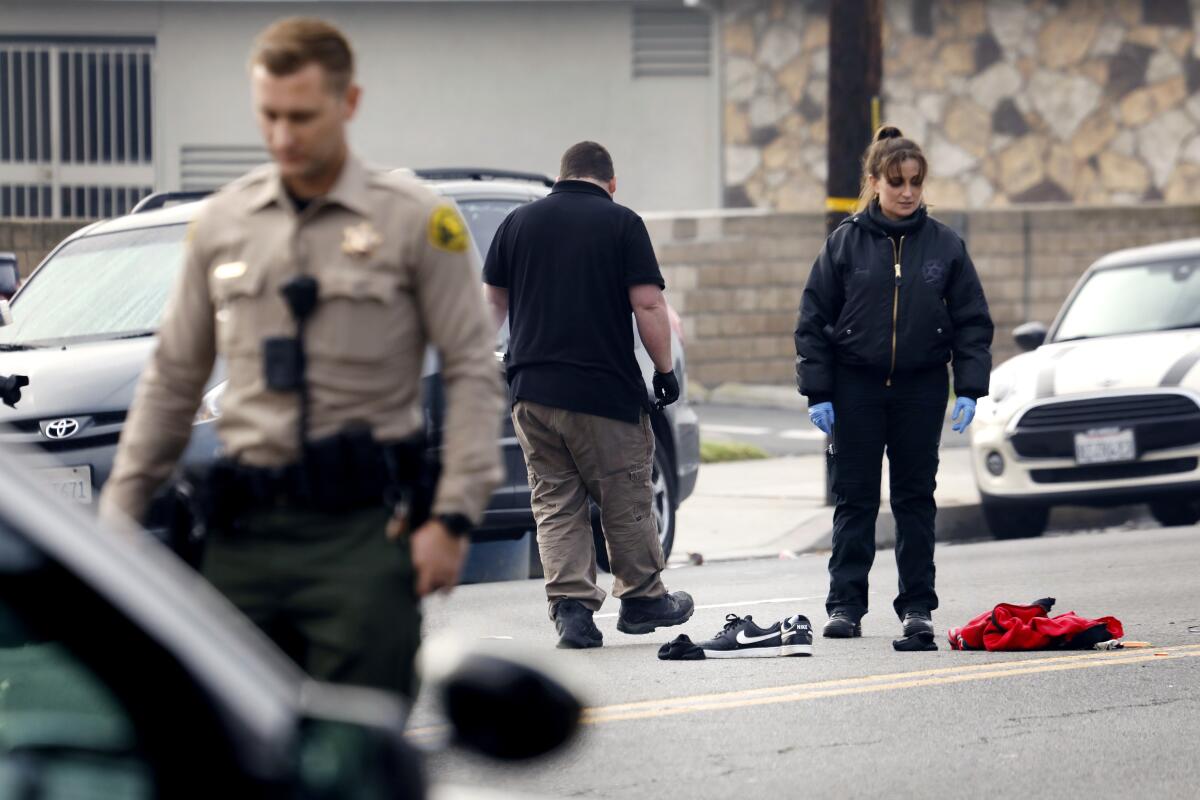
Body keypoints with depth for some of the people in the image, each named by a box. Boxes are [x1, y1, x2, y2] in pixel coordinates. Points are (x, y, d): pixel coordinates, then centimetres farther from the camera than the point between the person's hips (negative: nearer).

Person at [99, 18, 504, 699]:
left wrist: (453, 519, -10)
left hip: (362, 524, -4)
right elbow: (173, 379, 17)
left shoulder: (415, 221, 0)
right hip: (246, 529, 4)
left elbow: (474, 373, -2)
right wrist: (120, 512, 12)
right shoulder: (222, 223, 12)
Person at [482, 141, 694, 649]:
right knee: (626, 500, 11)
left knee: (556, 503, 7)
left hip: (532, 391, 3)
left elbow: (493, 303, 17)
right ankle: (642, 598, 21)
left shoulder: (519, 222, 8)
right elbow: (648, 306, -9)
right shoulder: (622, 225, -3)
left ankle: (571, 605, -3)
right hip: (605, 392, -3)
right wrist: (665, 369, 1)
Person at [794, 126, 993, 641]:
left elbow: (972, 322, 4)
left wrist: (969, 389, -5)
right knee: (854, 498, 2)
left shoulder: (944, 245, 1)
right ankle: (846, 603, 5)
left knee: (916, 497, 6)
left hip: (921, 387, 1)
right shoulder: (846, 242, -1)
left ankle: (917, 604, 12)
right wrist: (818, 393, -5)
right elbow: (814, 321, 1)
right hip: (856, 389, -1)